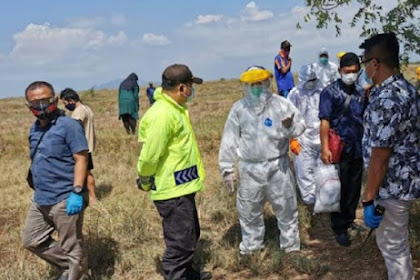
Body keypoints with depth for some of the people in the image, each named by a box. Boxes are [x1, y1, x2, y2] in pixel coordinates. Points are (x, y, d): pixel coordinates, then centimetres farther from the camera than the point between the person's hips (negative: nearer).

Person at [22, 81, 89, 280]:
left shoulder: (68, 125, -13)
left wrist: (77, 192, -24)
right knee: (31, 240, 19)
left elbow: (81, 159, -18)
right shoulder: (34, 129, 12)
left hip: (65, 200, -9)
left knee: (72, 249, 3)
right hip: (40, 200, 9)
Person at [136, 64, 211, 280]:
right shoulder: (162, 114, -25)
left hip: (182, 186, 10)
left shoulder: (174, 108, 9)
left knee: (190, 235, 25)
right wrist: (145, 184, -9)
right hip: (172, 191, -10)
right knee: (181, 243, -1)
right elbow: (149, 156, -24)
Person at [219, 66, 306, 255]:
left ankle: (291, 245, 29)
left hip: (277, 165, -1)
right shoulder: (239, 108, -3)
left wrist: (290, 126, -28)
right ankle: (251, 244, 36)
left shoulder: (282, 104, -7)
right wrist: (227, 169, 0)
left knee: (285, 207, 10)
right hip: (250, 168, 1)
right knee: (248, 209, 15)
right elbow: (229, 140, 0)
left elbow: (300, 126, -4)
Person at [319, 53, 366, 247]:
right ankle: (339, 228, 18)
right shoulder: (330, 92, -11)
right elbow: (325, 121, -15)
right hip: (340, 150, -5)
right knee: (339, 190, 5)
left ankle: (350, 219, 35)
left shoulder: (361, 93, 6)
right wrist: (324, 148, -20)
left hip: (358, 149, 5)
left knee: (355, 188, 17)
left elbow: (365, 119, 12)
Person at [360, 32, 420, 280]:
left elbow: (380, 157, -25)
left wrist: (369, 199, -20)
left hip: (394, 184, -10)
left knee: (392, 244, 7)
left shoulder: (386, 100, -27)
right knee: (395, 239, 27)